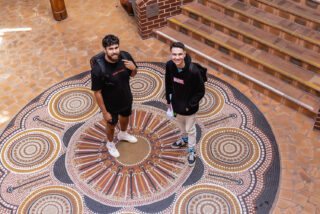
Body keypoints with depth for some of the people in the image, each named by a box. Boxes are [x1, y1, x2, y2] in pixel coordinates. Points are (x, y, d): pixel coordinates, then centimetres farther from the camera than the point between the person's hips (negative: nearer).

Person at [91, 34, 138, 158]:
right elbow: (97, 93, -23)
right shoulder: (98, 69, -35)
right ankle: (110, 143, 56)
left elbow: (132, 75, -2)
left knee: (125, 117, 32)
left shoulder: (125, 56, -20)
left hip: (126, 99, 5)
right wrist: (104, 112, -16)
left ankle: (123, 134, 66)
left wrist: (133, 68, -26)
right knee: (111, 125, 23)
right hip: (111, 105, -5)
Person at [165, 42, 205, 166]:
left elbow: (201, 91, -19)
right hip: (176, 102, 5)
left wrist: (190, 105, -17)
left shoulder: (193, 71, -32)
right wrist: (169, 100, 5)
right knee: (180, 122, 30)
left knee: (190, 129, 15)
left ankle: (191, 151, 42)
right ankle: (185, 139, 62)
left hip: (189, 106, -5)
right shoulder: (169, 65, -17)